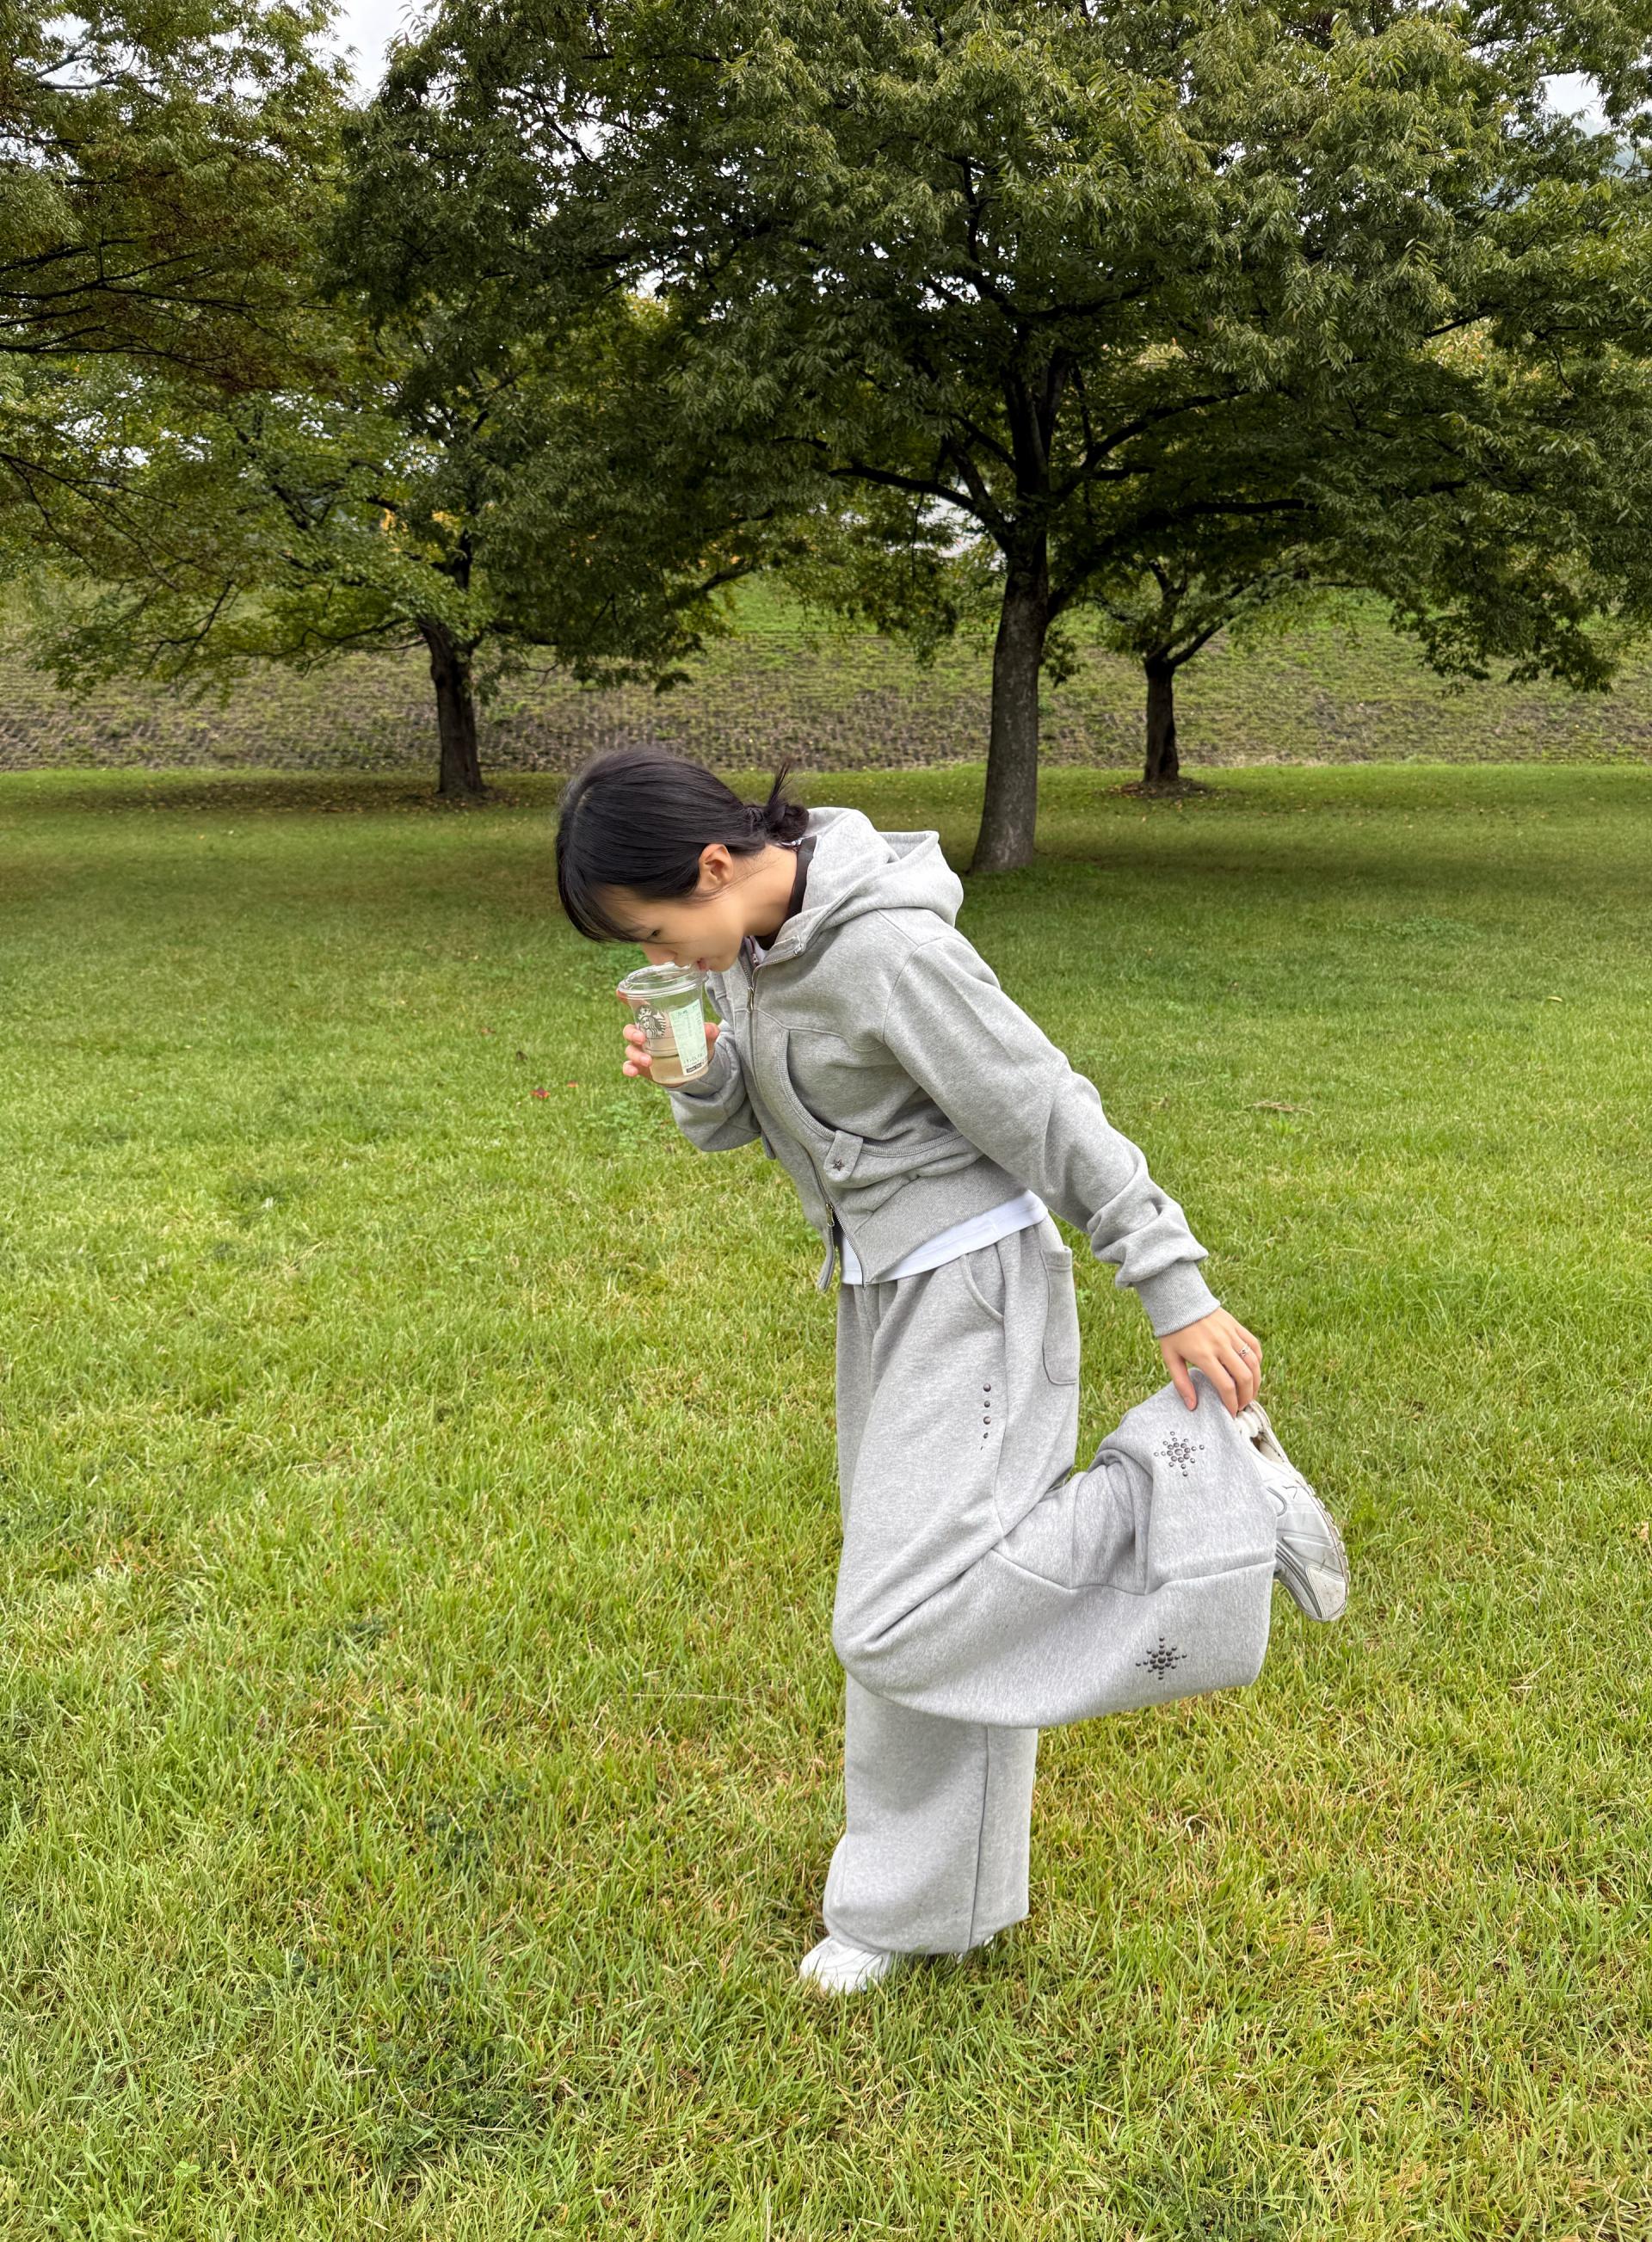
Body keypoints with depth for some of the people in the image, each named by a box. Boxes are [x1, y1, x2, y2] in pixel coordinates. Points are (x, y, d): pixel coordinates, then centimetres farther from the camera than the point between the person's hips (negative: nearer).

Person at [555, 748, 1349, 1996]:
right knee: (904, 1594, 16)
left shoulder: (889, 952, -26)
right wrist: (696, 1076, -14)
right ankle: (911, 1904, 32)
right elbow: (737, 1123, 10)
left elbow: (1055, 1120, -20)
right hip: (880, 1286, 8)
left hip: (971, 1290, -8)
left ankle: (1200, 1484, -3)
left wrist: (1179, 1295, -15)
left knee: (906, 1618, -15)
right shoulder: (748, 941, 0)